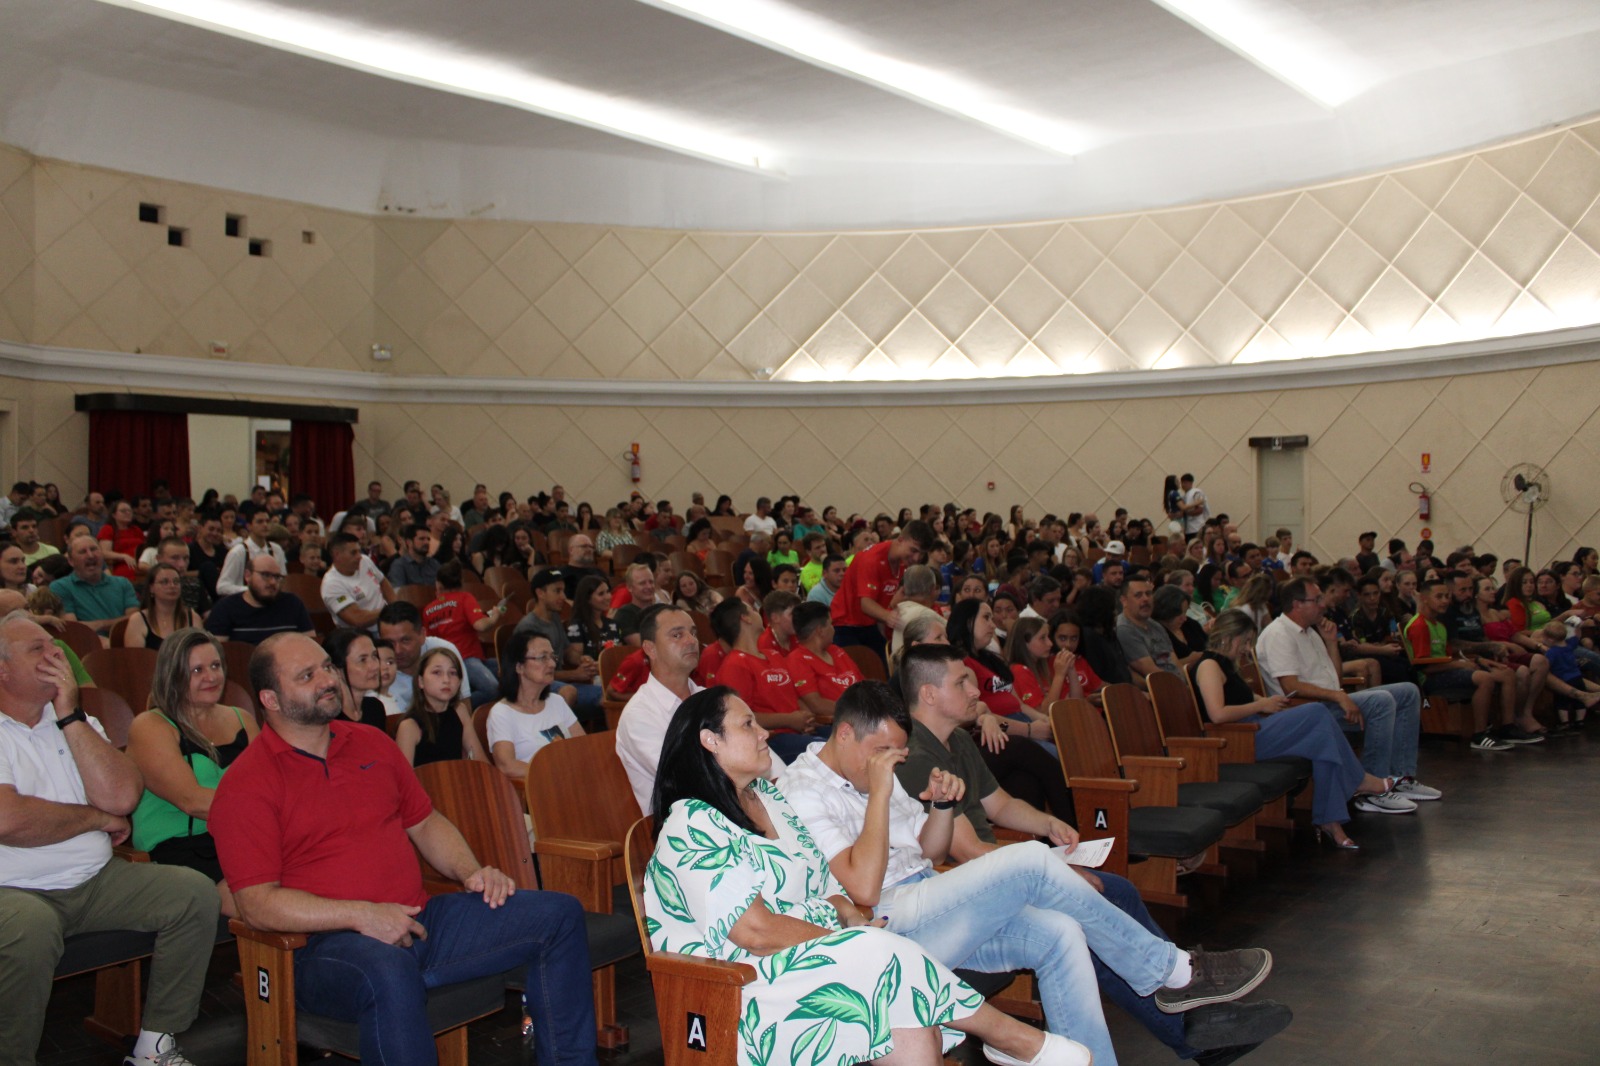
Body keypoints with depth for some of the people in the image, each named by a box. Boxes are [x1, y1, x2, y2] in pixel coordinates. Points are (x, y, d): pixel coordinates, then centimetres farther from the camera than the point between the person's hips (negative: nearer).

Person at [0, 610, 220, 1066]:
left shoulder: (76, 721, 15)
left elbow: (122, 797, -2)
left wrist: (70, 716, -5)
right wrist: (98, 818, -6)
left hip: (95, 882, 6)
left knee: (195, 893, -12)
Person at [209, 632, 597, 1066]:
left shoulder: (372, 743, 16)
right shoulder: (245, 785, -5)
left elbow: (425, 823, 24)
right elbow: (257, 903, -13)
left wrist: (471, 872, 5)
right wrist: (362, 915, -21)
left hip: (418, 921, 7)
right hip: (329, 943, -7)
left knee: (559, 915, -4)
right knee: (389, 973, -43)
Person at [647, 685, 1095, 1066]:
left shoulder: (769, 798, 17)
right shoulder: (692, 825, -11)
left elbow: (826, 887, 18)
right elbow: (755, 932, -18)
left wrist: (852, 917, -5)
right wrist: (857, 938, -12)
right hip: (740, 990, -8)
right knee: (879, 954, -27)